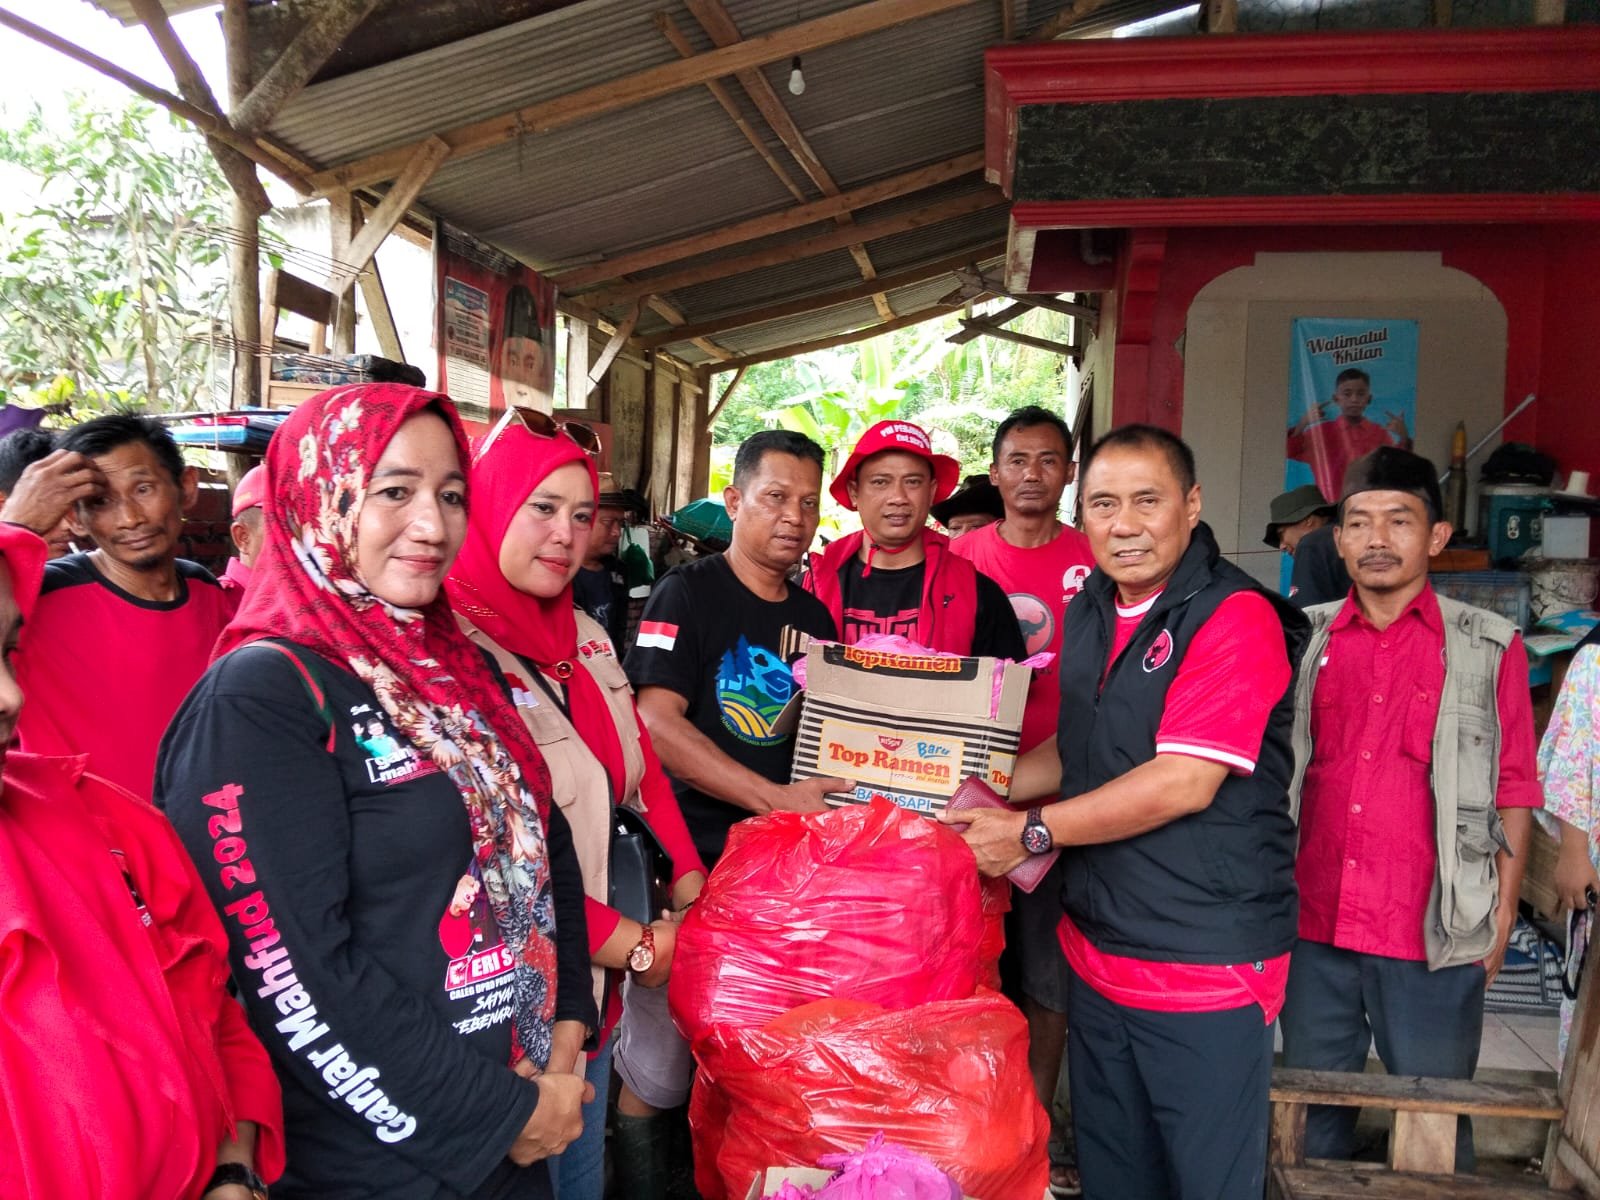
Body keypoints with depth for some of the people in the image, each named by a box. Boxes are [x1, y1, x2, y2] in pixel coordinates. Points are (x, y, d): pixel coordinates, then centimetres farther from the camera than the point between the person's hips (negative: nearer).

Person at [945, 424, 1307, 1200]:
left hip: (1206, 965, -7)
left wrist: (1032, 831, -18)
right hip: (1097, 952, 7)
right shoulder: (1088, 611, 7)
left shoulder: (1235, 618, -17)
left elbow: (1183, 783, -23)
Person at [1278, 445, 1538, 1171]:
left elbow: (1512, 789, 2)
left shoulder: (1489, 648, -2)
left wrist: (1503, 909, 0)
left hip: (1436, 937, -2)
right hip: (1313, 926, 3)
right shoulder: (1303, 639, 4)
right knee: (1313, 1112, 17)